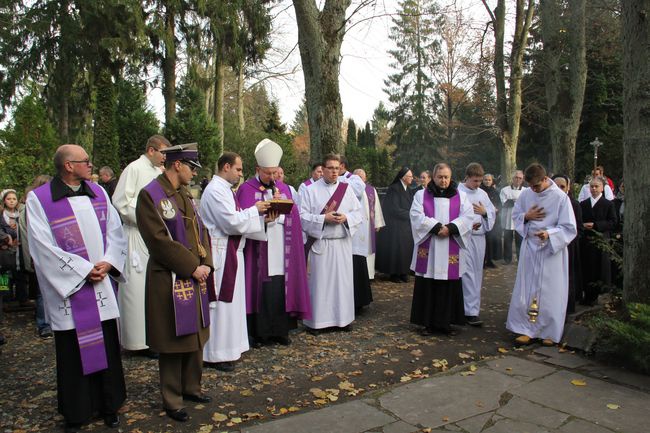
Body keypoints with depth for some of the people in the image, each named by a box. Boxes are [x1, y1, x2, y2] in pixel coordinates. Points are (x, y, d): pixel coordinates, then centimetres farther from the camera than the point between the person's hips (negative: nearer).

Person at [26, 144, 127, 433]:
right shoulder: (39, 199, -6)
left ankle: (108, 404, 25)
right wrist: (84, 270, -12)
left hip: (103, 284, 4)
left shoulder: (98, 193, 7)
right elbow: (43, 247, -10)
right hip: (69, 288, -4)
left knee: (108, 344, 9)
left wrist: (108, 262, -8)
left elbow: (115, 231, 7)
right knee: (72, 351, 7)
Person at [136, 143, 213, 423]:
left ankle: (191, 387, 34)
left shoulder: (184, 194, 12)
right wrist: (192, 267, -17)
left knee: (195, 336, 16)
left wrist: (205, 264, -2)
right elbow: (159, 240, -19)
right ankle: (172, 400, 19)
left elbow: (201, 230, 12)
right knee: (174, 341, 3)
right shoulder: (150, 195, -12)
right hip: (170, 281, -8)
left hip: (195, 278, 8)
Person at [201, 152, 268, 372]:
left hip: (231, 252, 10)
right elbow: (232, 223, -23)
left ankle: (226, 346, 27)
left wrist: (260, 214, 4)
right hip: (220, 253, -10)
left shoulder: (225, 189, 15)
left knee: (229, 300, 16)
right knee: (220, 302, -2)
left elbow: (234, 220, 15)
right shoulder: (215, 191, -16)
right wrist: (255, 210, -10)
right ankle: (215, 354, 9)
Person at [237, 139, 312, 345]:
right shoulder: (247, 190, 0)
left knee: (281, 290, 5)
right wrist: (264, 219, -22)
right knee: (260, 291, -1)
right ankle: (258, 332, 12)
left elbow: (292, 219, 11)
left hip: (281, 254, 4)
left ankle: (280, 330, 17)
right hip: (258, 254, -4)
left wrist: (278, 212, -8)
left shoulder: (284, 189, 13)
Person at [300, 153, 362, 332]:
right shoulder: (311, 190, 0)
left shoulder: (347, 189, 8)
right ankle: (317, 320, 12)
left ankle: (343, 317, 21)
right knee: (319, 281, 1)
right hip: (320, 243, -3)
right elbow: (303, 216, -6)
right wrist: (324, 218, -17)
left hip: (343, 243, 3)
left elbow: (358, 213, 6)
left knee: (342, 279, 8)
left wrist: (346, 217, -14)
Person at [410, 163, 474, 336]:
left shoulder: (461, 196, 10)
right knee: (427, 287, 2)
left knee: (450, 287, 3)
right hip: (428, 251, -1)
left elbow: (468, 217, -2)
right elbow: (416, 216, -7)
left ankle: (446, 322, 15)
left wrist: (450, 228, -17)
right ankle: (428, 322, 11)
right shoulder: (421, 195, 6)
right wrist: (437, 227, -17)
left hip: (450, 252, 1)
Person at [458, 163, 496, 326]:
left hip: (479, 237, 6)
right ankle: (471, 311, -5)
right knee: (467, 273, -8)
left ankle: (473, 306, 22)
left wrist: (485, 212, -5)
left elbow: (493, 213, 15)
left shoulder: (482, 194, 12)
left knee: (477, 273, 10)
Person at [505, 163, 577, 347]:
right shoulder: (525, 195, 0)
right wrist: (526, 216, -10)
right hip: (530, 248, 3)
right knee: (526, 289, 5)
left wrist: (549, 233, -27)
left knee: (550, 292, 4)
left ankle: (550, 332, 18)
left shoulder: (561, 197, -12)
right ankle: (527, 329, 15)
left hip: (552, 251, -3)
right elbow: (515, 216, 13)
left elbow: (570, 228, -10)